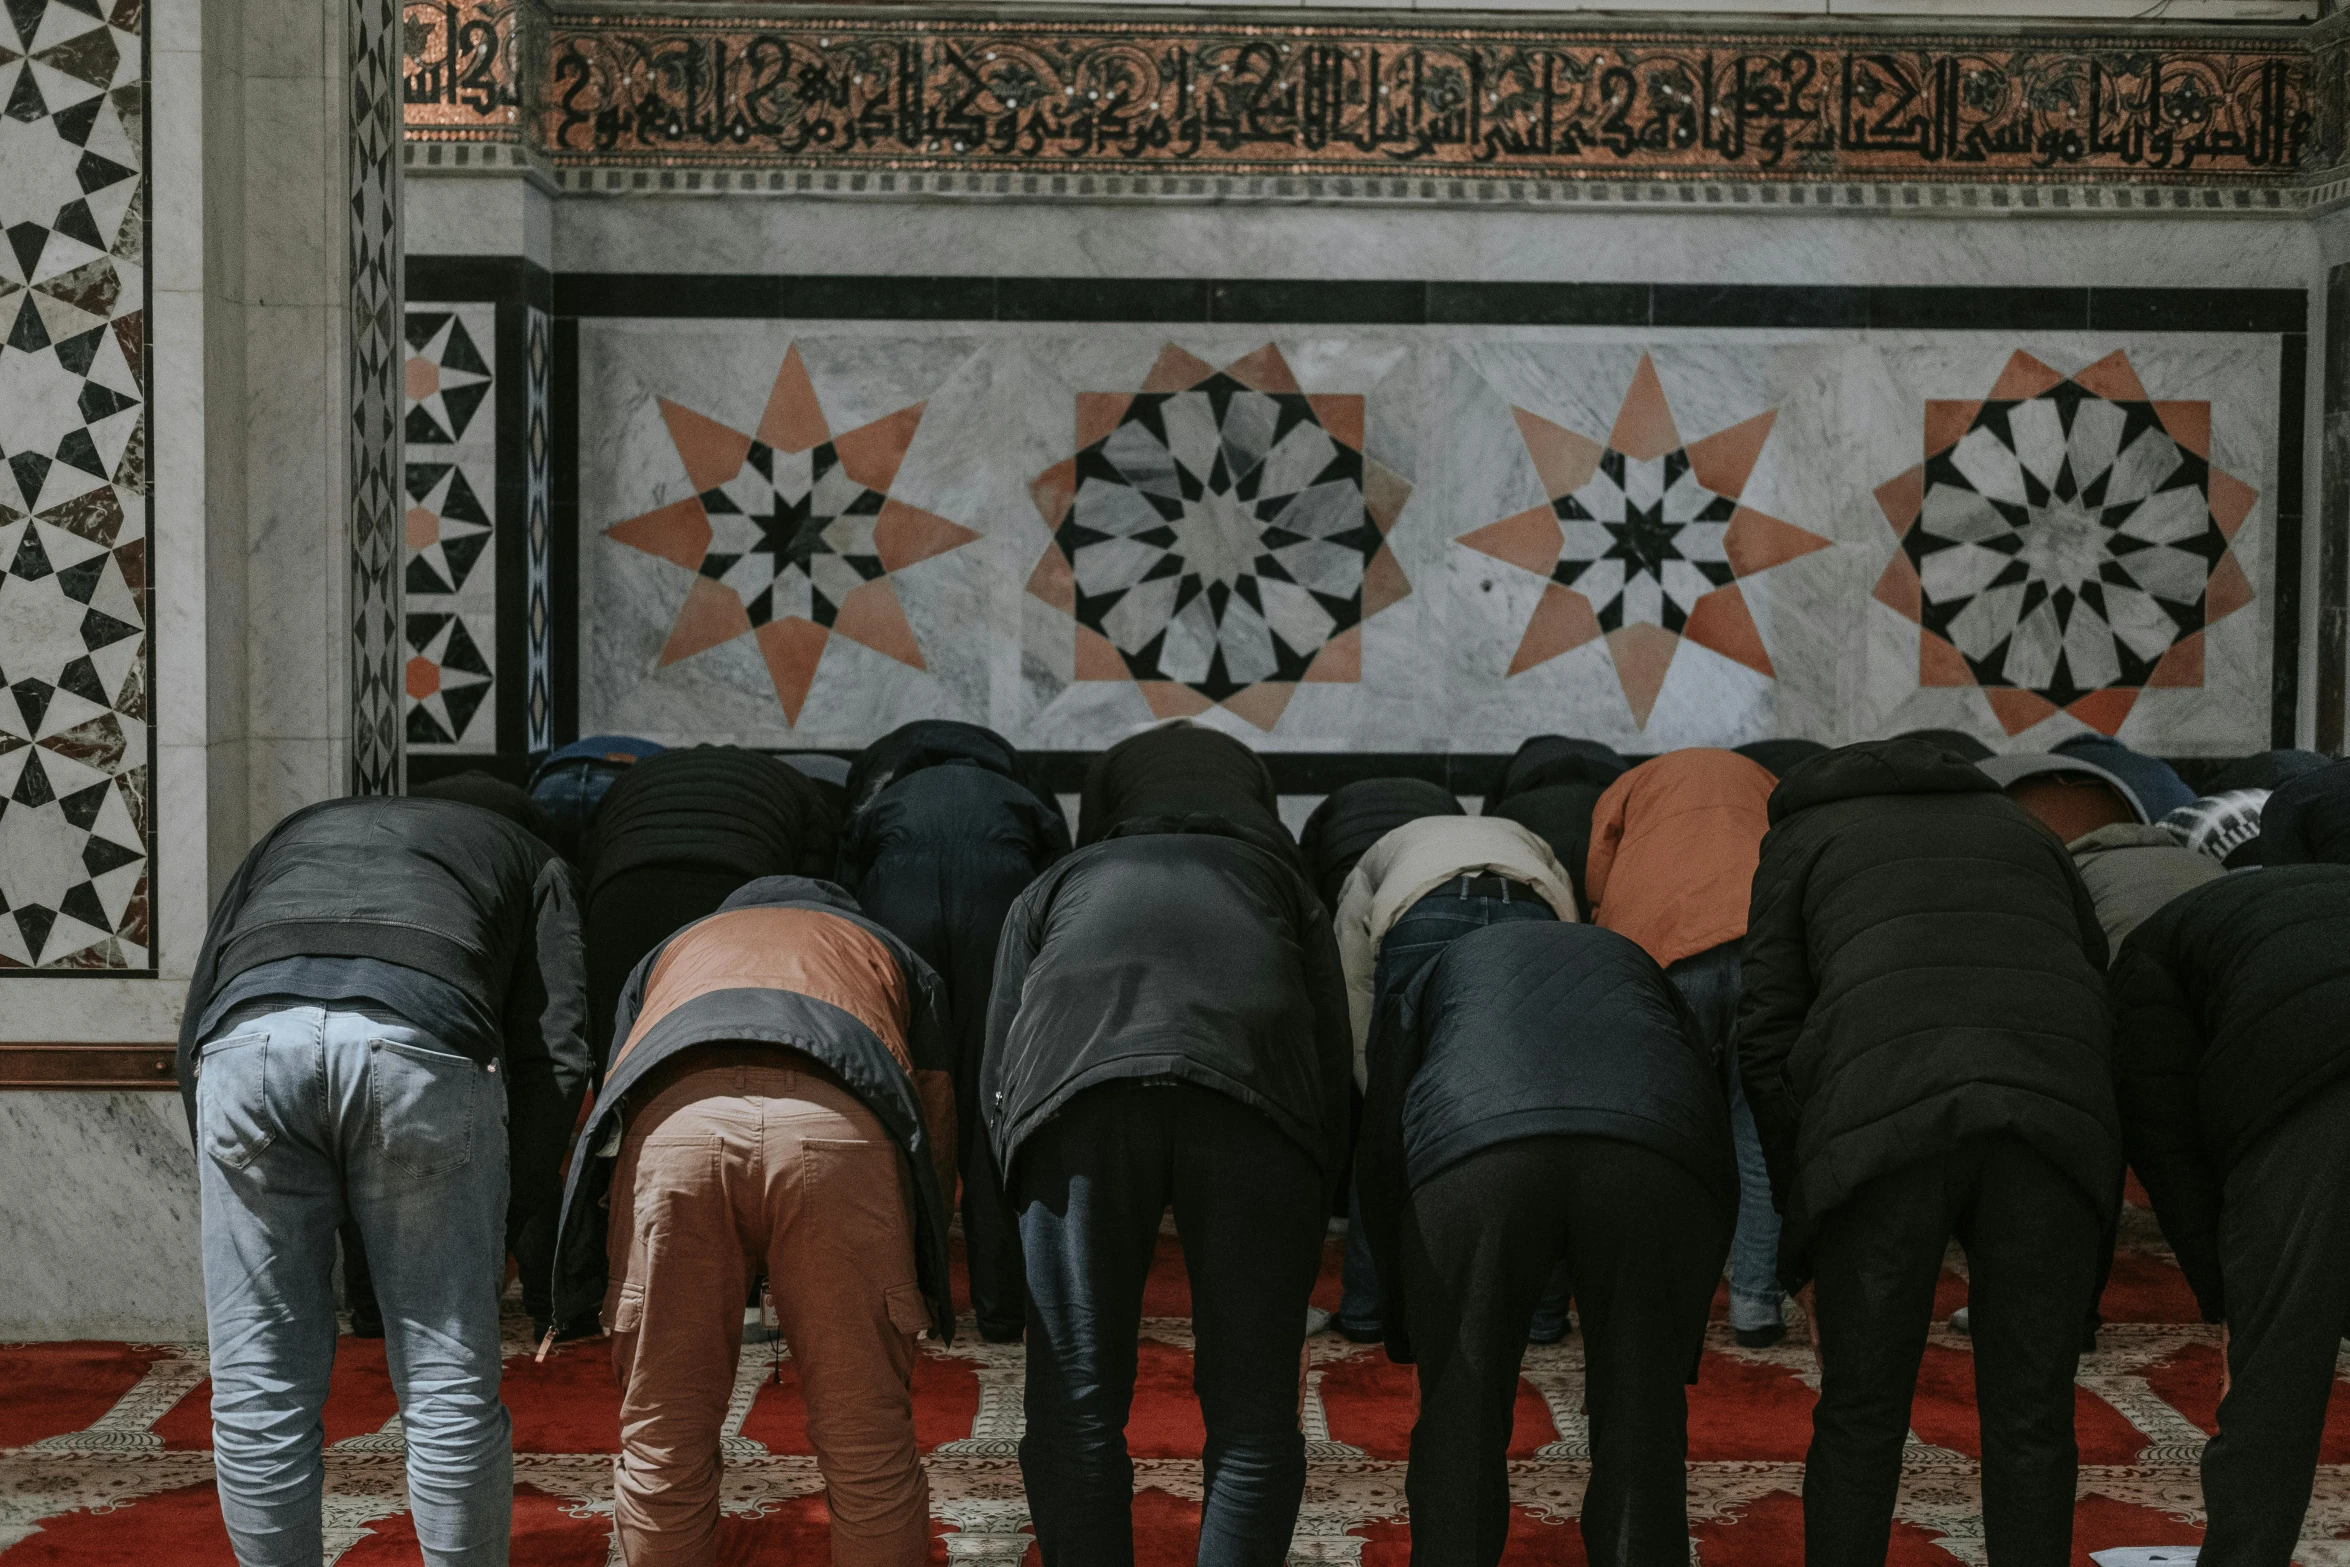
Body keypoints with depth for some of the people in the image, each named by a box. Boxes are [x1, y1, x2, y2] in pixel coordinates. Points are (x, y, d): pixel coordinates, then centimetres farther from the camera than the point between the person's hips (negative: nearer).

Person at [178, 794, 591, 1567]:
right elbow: (555, 1054, 18)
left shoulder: (290, 835, 41)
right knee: (450, 1388, 10)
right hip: (426, 1043, -2)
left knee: (259, 1390, 12)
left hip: (251, 1033, 2)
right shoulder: (530, 859, 35)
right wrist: (504, 1226, 26)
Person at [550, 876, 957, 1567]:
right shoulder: (892, 955, 40)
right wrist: (910, 1286, 46)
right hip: (839, 1131, -1)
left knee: (662, 1437, 14)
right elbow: (936, 1128, 33)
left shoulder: (669, 953, 43)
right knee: (868, 1441, 11)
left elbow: (606, 1105, 36)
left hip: (668, 1123, 1)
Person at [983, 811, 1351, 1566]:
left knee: (1075, 1410, 8)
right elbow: (1336, 1075, 26)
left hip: (1074, 1080, 0)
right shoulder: (1278, 881, 40)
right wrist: (1294, 1267, 31)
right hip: (1256, 1095, 0)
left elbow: (997, 1086, 25)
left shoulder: (1049, 890, 40)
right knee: (1251, 1414, 9)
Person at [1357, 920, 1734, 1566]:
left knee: (1460, 1424, 14)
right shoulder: (1633, 966, 42)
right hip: (1658, 1154, 1)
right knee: (1640, 1418, 15)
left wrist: (1403, 1312, 36)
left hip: (1472, 1153, -1)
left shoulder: (1438, 977, 38)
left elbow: (1380, 1150, 25)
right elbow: (1717, 1132, 32)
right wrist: (1682, 1337, 37)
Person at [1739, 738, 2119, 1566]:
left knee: (1862, 1415, 13)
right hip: (2055, 1114, 2)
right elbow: (2106, 1007, 28)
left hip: (1886, 1118, -2)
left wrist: (1803, 1233, 18)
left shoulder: (1803, 835, 28)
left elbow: (1768, 1037, 15)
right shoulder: (2024, 835, 37)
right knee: (2029, 1419, 13)